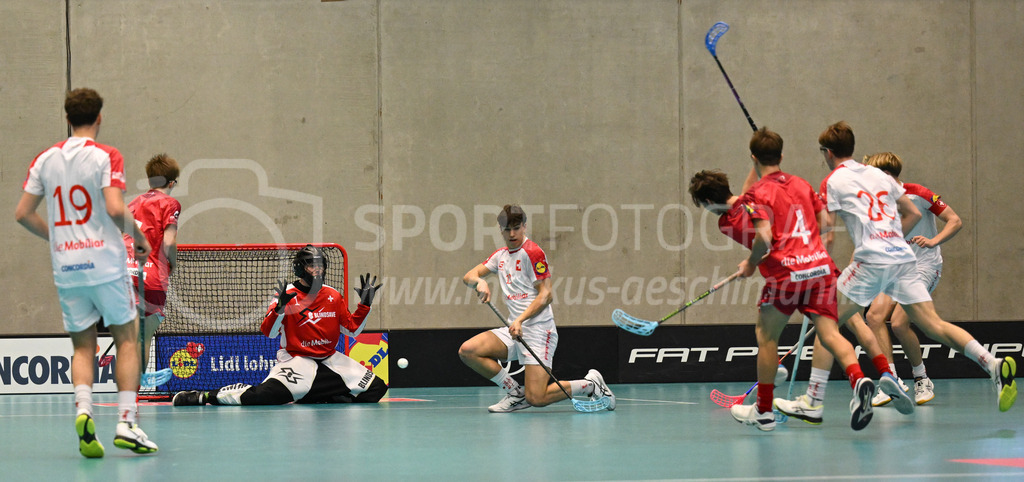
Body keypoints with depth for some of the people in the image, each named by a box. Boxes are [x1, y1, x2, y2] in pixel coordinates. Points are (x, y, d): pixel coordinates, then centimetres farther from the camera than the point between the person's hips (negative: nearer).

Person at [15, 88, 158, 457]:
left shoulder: (45, 159, 7)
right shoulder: (106, 156, -7)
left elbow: (23, 213, 8)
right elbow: (115, 208, -19)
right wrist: (139, 236, -1)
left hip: (65, 269, 4)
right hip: (105, 263, -4)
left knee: (82, 346, 11)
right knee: (127, 340, 8)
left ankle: (82, 410, -14)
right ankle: (126, 423, -2)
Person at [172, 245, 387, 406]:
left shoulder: (334, 296, 6)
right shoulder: (288, 295, -8)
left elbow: (352, 330, 13)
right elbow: (268, 332, -16)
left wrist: (365, 305, 2)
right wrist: (280, 307, -30)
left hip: (330, 359, 6)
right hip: (296, 360, -6)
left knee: (377, 388, -4)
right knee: (265, 394, -30)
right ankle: (204, 397, -16)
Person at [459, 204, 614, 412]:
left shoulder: (532, 252, -9)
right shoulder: (501, 255, 15)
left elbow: (545, 295, -13)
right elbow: (468, 277, 13)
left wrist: (520, 320, -25)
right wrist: (479, 281, -12)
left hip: (537, 331, -8)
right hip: (514, 332, 8)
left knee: (536, 399, -18)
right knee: (467, 351, -12)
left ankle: (590, 384, 7)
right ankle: (515, 393, 2)